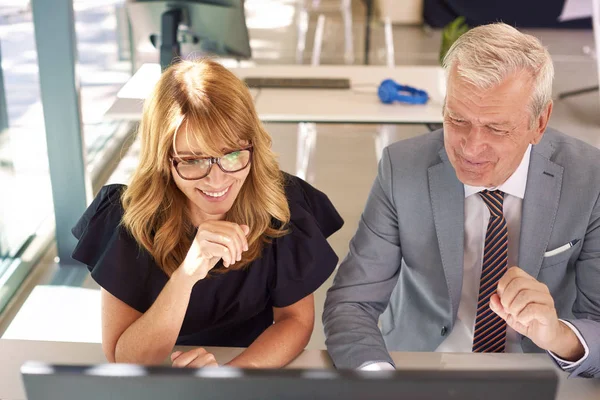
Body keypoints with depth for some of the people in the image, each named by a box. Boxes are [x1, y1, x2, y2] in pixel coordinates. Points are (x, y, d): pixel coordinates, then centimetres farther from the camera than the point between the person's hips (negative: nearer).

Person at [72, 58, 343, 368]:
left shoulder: (281, 204, -15)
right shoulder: (130, 216, -18)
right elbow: (122, 360, -18)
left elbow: (296, 320, -8)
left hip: (251, 367, 1)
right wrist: (186, 275, -33)